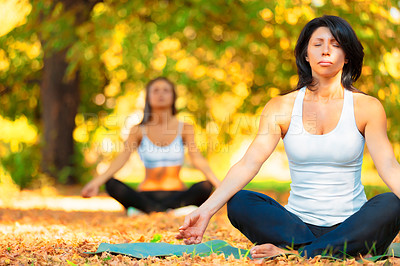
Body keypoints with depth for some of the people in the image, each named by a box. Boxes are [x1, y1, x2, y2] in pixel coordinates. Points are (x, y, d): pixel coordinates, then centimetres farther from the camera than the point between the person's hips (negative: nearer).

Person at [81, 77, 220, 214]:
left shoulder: (184, 128, 6)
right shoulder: (139, 130, 6)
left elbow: (197, 158, -6)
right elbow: (123, 156, -8)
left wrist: (219, 184, -25)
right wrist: (97, 182, -26)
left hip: (176, 196, 0)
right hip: (146, 196, 0)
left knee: (205, 187, -31)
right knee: (111, 184, -28)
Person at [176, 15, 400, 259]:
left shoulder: (366, 107, 1)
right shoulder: (281, 107, 3)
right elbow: (249, 163, -7)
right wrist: (206, 210, -22)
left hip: (351, 227, -1)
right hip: (298, 223, 1)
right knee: (239, 202, -24)